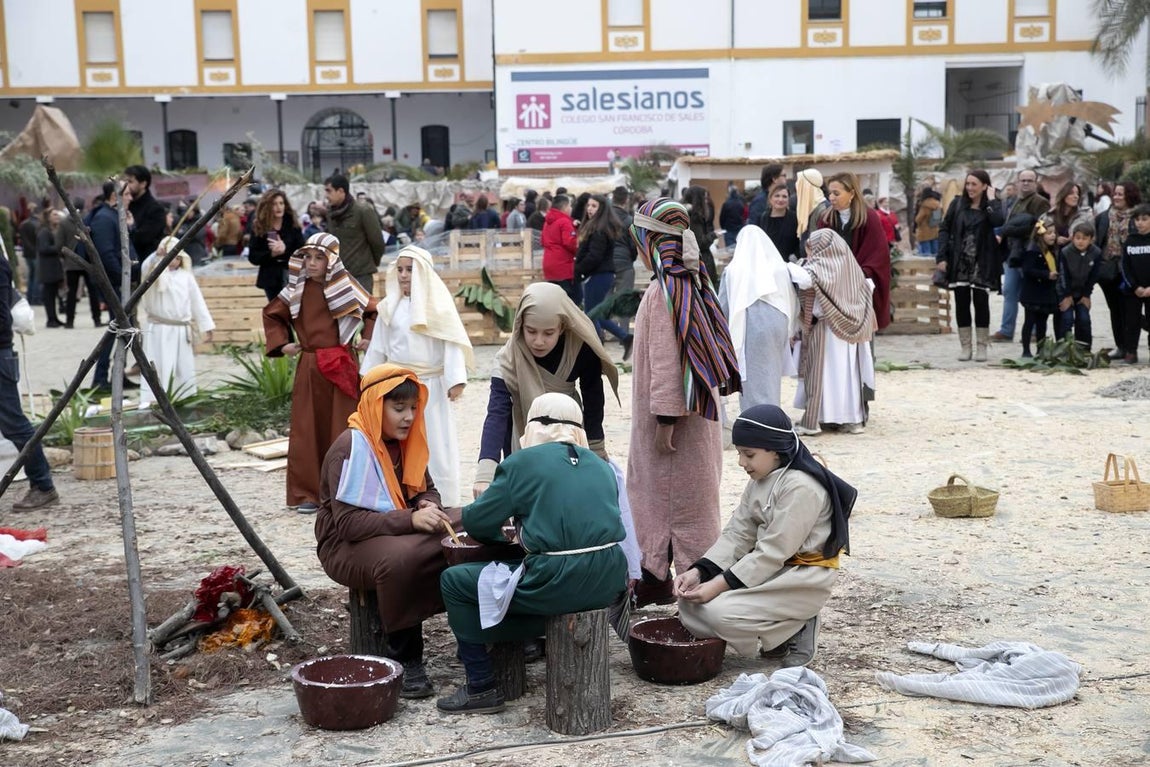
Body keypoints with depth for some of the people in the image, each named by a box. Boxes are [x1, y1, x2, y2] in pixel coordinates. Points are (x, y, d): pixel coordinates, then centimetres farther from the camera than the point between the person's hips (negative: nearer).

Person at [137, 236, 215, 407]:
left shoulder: (186, 276, 8)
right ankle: (148, 399, -7)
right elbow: (146, 268, -26)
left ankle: (186, 398, 18)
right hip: (158, 328, -3)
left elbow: (197, 302, 10)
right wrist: (157, 255, -45)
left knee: (185, 366, 9)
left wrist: (206, 327, 7)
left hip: (181, 329, 3)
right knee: (156, 364, -5)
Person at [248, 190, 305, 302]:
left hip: (292, 277, -1)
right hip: (271, 279, 1)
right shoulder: (258, 227, 0)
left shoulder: (293, 225, 0)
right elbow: (253, 257, -2)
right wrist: (271, 254, -19)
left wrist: (285, 250, -22)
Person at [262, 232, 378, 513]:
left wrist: (369, 338, -2)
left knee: (342, 430, 1)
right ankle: (306, 493, 10)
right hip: (309, 368, 2)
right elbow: (271, 314, 18)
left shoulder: (346, 287, -2)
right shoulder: (297, 290, 4)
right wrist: (282, 343, 7)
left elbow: (374, 310, 10)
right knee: (307, 431, 3)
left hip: (343, 368, -2)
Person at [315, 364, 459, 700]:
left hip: (403, 530, 7)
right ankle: (406, 660, -23)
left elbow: (426, 489, 18)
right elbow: (348, 523, -25)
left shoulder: (404, 440, 5)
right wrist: (411, 519, -34)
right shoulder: (350, 448, -18)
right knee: (400, 560, -40)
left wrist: (428, 507, -8)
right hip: (347, 546, -7)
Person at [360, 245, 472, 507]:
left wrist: (455, 380, -17)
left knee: (436, 445, 1)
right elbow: (378, 346, 12)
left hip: (431, 385, -3)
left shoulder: (438, 303, -4)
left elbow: (452, 343, -9)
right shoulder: (390, 306, 6)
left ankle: (443, 503, 9)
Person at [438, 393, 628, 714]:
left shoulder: (522, 463, 0)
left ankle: (481, 687, 12)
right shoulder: (602, 466, 15)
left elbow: (476, 523, 3)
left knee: (454, 581, 11)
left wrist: (502, 537, 27)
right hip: (609, 583, 7)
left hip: (555, 584, -7)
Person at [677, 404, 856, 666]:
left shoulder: (801, 487, -22)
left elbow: (773, 553, -23)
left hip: (804, 578, -9)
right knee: (690, 599, -3)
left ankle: (795, 633, -3)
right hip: (770, 566, 9)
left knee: (719, 612, -25)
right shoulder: (760, 479, 6)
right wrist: (699, 572, -10)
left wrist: (720, 584, -24)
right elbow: (737, 534, 4)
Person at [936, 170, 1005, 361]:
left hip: (981, 265, -2)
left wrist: (991, 200, -11)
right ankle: (965, 347, 12)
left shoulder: (992, 206, 1)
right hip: (959, 264, 2)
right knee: (961, 304, 4)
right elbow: (944, 229, 5)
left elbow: (998, 221, -21)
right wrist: (942, 257, -4)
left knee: (981, 303, 1)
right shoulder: (957, 204, 6)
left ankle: (982, 347, 10)